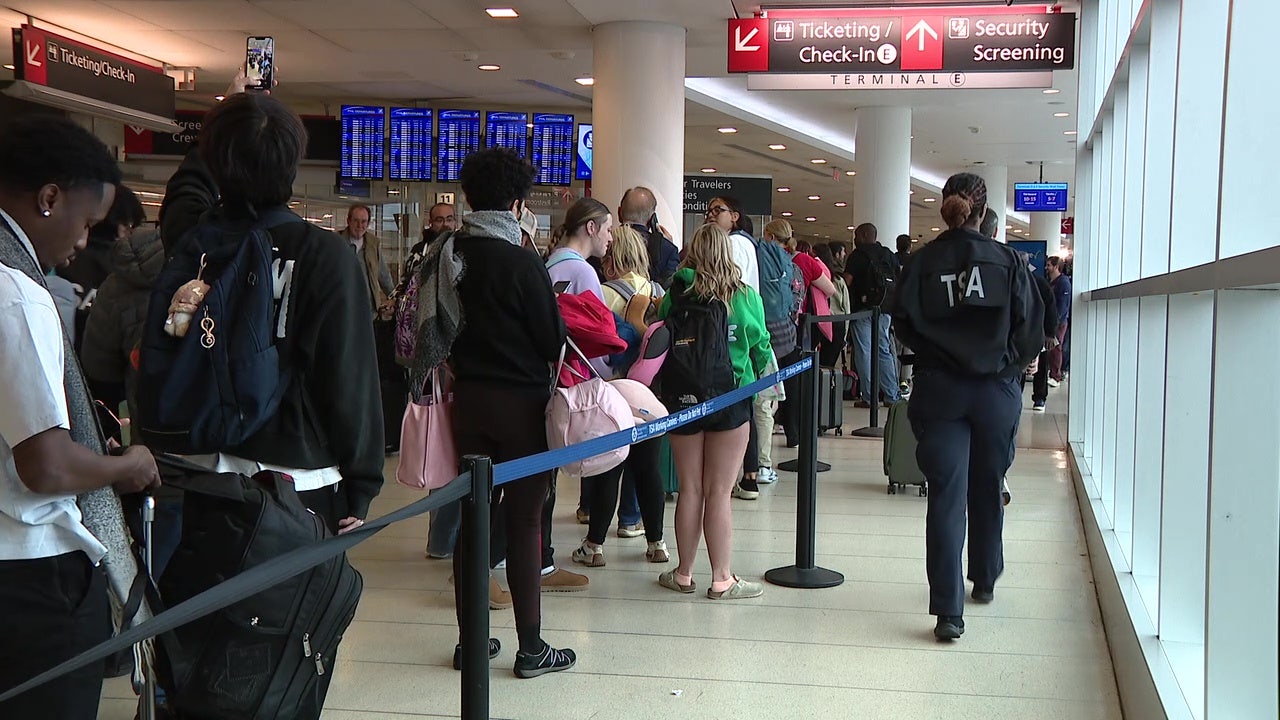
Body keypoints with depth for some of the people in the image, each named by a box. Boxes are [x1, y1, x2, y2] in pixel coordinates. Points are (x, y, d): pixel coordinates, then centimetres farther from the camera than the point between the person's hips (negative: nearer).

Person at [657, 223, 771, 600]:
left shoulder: (674, 295, -4)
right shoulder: (746, 297, -5)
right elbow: (761, 349, 4)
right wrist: (754, 376, 24)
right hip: (731, 399, -1)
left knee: (690, 489, 11)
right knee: (719, 492, 3)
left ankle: (684, 573, 20)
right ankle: (722, 579, 7)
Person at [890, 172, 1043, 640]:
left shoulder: (922, 262, -2)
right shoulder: (1007, 260, -3)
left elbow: (903, 322, -3)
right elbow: (1032, 327, -4)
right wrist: (1009, 366, 11)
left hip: (939, 391, -1)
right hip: (996, 392, 1)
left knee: (946, 495, -2)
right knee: (988, 488, 19)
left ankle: (948, 609, -10)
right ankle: (985, 580, 37)